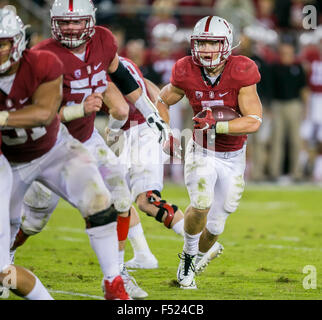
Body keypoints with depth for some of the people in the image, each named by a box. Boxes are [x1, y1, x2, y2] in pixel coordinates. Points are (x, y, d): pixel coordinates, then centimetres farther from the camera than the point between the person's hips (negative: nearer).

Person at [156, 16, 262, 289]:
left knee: (215, 225, 7)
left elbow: (254, 122, -24)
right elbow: (162, 101, 6)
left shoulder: (240, 73, -20)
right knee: (202, 203, -27)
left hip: (233, 158, 0)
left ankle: (197, 259, 39)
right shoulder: (187, 73, -14)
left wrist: (217, 125, -33)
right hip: (201, 153, 0)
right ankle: (188, 254, 0)